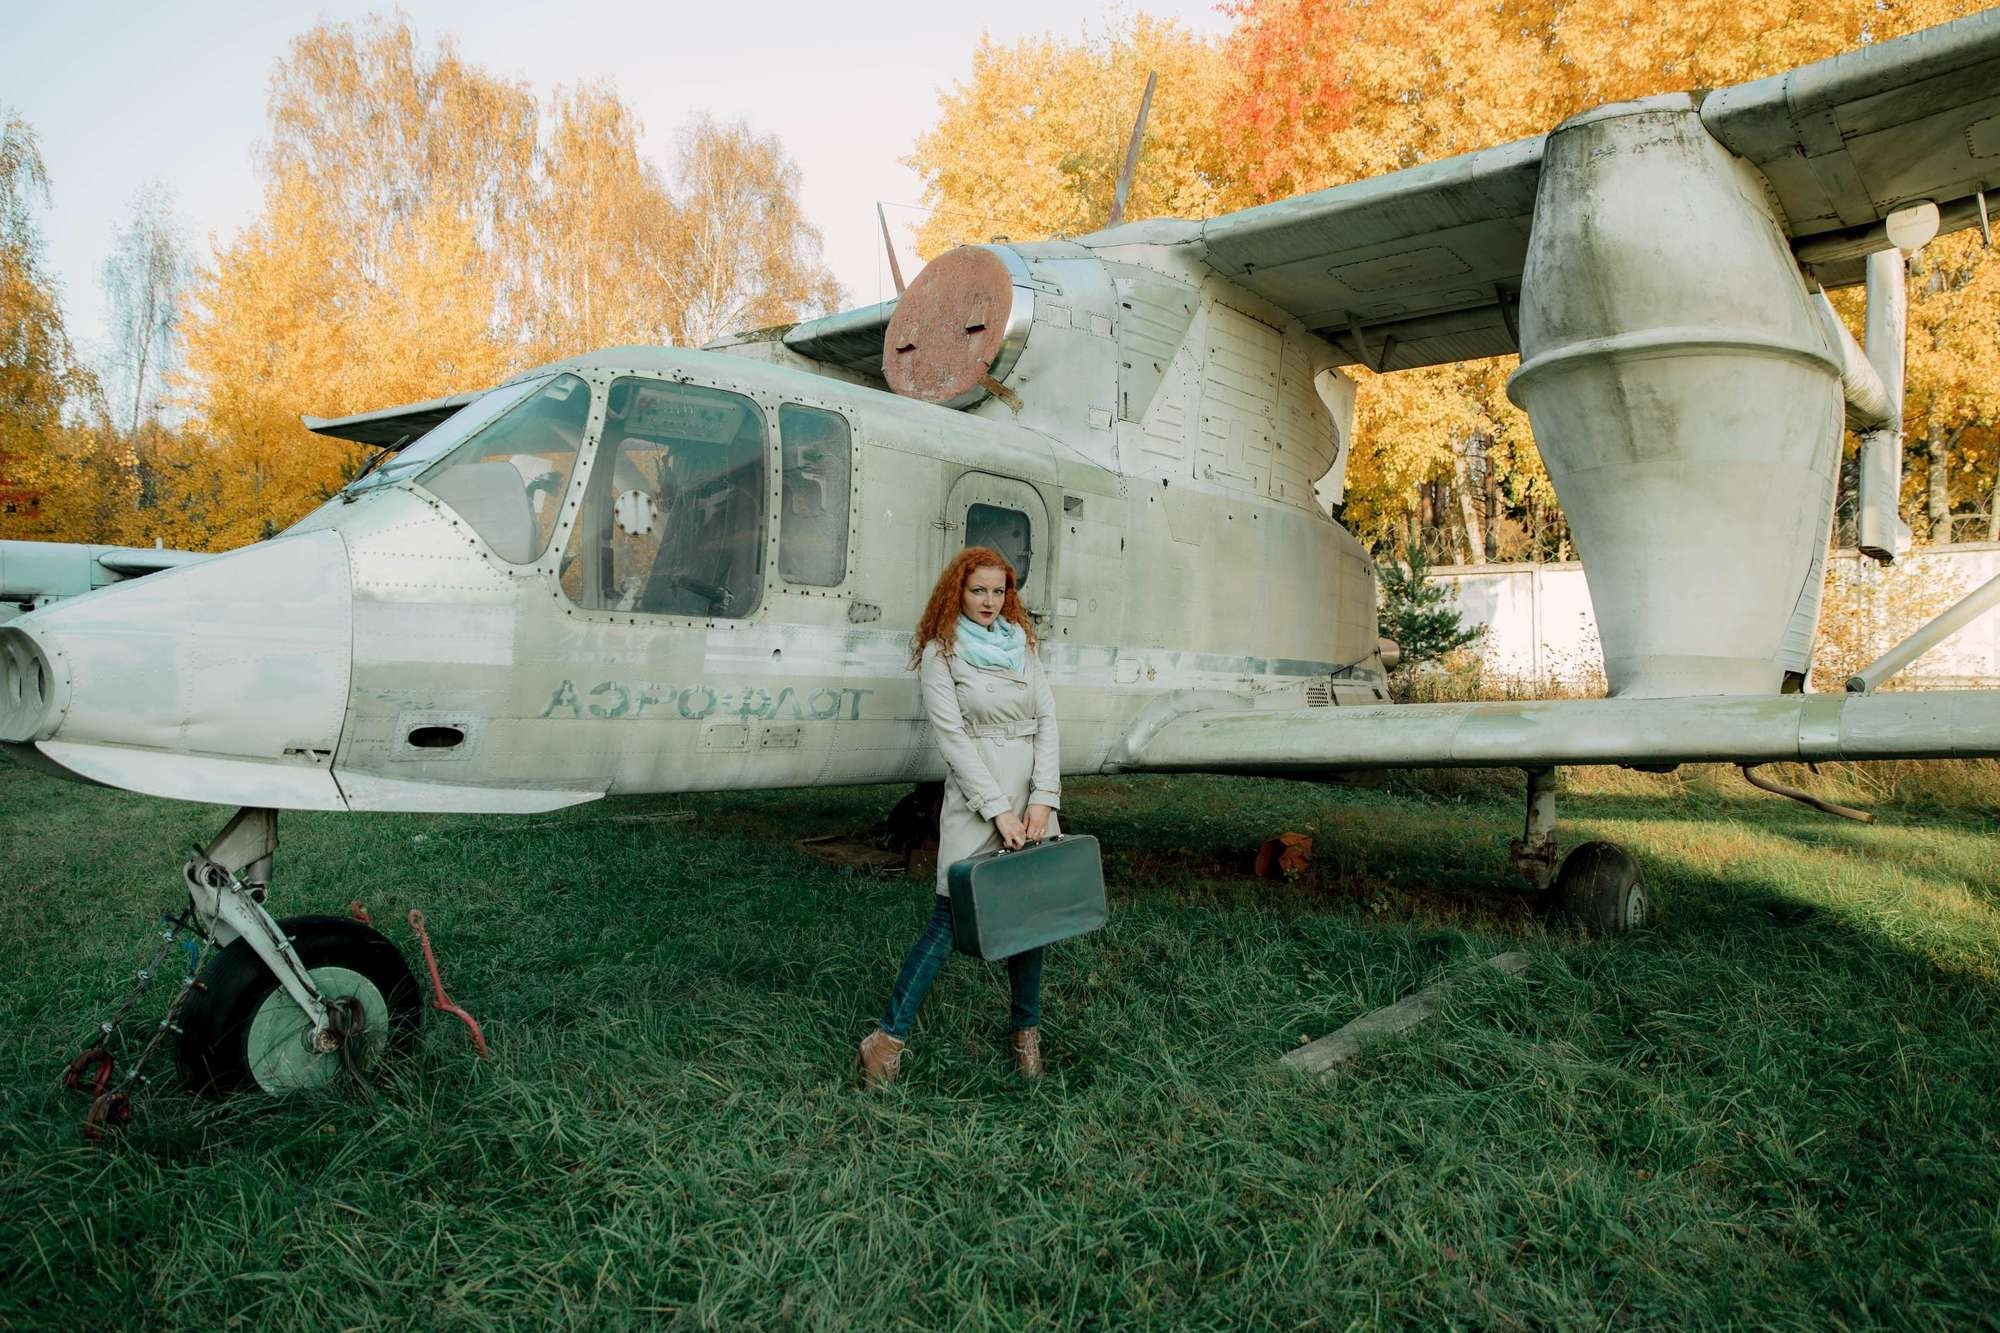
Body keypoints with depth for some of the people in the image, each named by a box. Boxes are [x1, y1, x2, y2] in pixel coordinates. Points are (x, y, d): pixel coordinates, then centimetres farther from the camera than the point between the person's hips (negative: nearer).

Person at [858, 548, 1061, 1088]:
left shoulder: (1020, 644, 11)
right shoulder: (941, 652, -3)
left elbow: (1047, 720, 5)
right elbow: (953, 737, -10)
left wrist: (1042, 799, -7)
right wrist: (999, 810, -14)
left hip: (1033, 799, 5)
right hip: (977, 799, -5)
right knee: (950, 917, -6)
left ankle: (1027, 1029, 25)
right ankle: (890, 1034, 3)